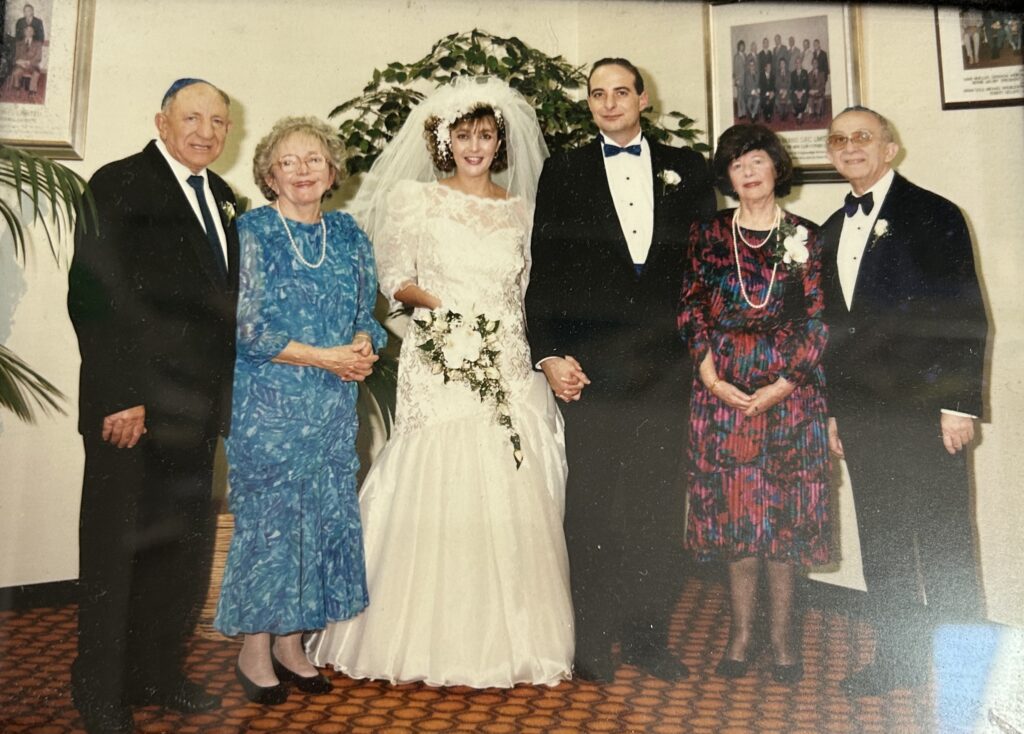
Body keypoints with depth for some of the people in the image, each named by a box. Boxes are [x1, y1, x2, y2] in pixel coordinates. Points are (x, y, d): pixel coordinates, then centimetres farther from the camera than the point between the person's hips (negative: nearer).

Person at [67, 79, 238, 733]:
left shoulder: (223, 199, 13)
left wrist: (222, 395, 10)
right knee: (115, 549, 7)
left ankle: (160, 675, 32)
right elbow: (92, 298, -15)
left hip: (198, 410, 7)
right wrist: (121, 398, -19)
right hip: (132, 408, -7)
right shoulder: (118, 186, -8)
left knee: (186, 549, 15)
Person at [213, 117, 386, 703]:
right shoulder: (252, 231, -5)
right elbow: (247, 326, -11)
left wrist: (363, 347, -10)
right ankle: (256, 650, 18)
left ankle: (293, 644, 23)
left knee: (326, 518, 8)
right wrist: (325, 357, -15)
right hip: (268, 405, -5)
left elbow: (366, 313, 13)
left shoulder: (348, 235, 10)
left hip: (334, 407, 5)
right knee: (268, 519, 1)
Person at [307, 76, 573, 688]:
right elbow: (396, 281, 3)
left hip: (510, 364, 3)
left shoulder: (522, 208, 14)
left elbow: (530, 291, 16)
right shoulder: (419, 199, 6)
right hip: (441, 365, -3)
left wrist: (550, 354, 2)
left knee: (514, 500, 1)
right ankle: (434, 638, 9)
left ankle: (510, 636, 15)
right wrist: (448, 306, -13)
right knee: (437, 494, -6)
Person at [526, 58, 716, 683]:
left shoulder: (686, 167, 12)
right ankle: (592, 639, 17)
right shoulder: (564, 172, 9)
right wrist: (549, 354, -5)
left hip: (667, 366, 2)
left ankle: (648, 634, 23)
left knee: (661, 504, 8)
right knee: (591, 507, 3)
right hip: (592, 366, -1)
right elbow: (545, 272, 4)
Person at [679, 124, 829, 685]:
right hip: (723, 390, 1)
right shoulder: (708, 234, 6)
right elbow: (691, 310, 3)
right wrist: (711, 376, -8)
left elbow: (817, 322, -1)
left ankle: (782, 634, 17)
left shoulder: (805, 237, 4)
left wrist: (782, 385, -10)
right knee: (731, 508, 5)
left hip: (789, 391, -1)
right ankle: (742, 632, 17)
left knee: (784, 509, 4)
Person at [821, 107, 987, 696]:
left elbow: (968, 316, -8)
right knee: (880, 544, 13)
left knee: (944, 545, 3)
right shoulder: (835, 228, 15)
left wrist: (960, 404, -14)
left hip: (925, 409, -6)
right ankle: (900, 658, 27)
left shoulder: (933, 214, -4)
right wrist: (835, 410, 13)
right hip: (862, 413, 6)